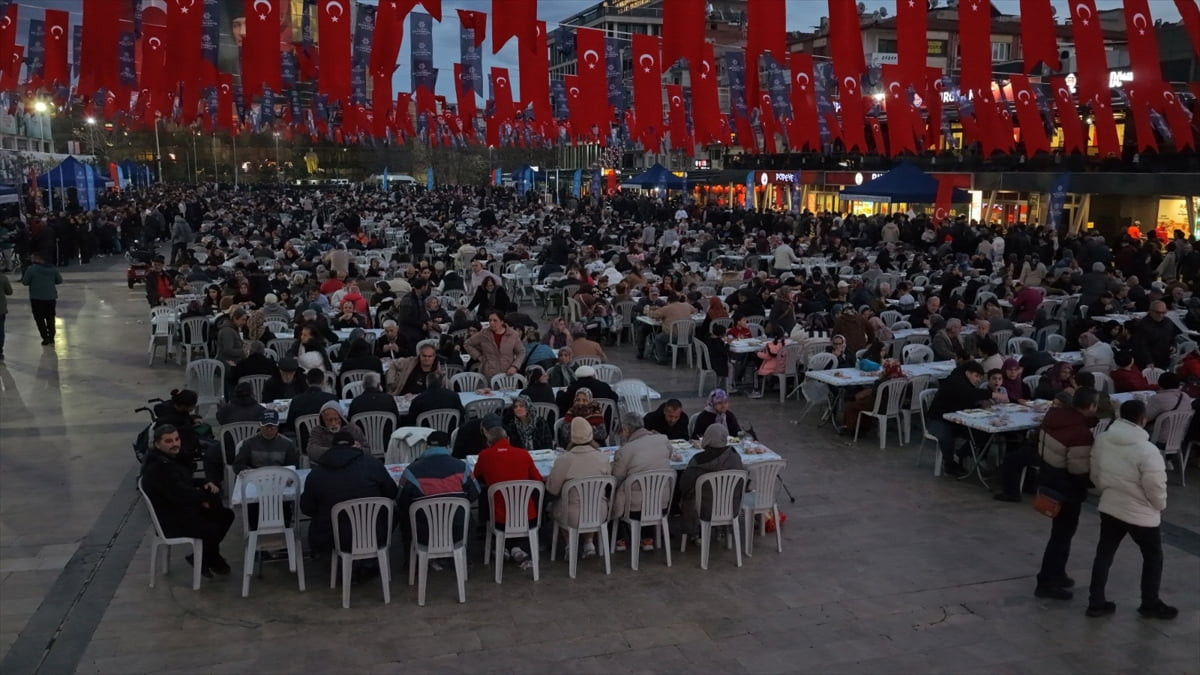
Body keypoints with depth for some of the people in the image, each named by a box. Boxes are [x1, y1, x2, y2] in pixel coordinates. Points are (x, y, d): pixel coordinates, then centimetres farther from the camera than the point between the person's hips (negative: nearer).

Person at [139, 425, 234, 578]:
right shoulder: (157, 467, -26)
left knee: (226, 515, 7)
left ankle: (209, 556, 16)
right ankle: (203, 559, 8)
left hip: (184, 509, 10)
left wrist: (205, 484, -2)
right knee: (212, 529, -22)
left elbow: (187, 482, 20)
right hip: (172, 521, -10)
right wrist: (204, 497, -15)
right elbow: (179, 494, -32)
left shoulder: (173, 457, 7)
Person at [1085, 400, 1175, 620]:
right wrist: (1161, 506, 0)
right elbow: (1156, 487, -20)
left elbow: (1095, 475, 4)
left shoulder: (1102, 440, -7)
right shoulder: (1147, 450, -26)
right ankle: (1150, 604, 30)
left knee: (1104, 554, 15)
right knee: (1153, 557, 17)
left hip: (1109, 508, 5)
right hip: (1141, 514, -5)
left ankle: (1096, 602, 20)